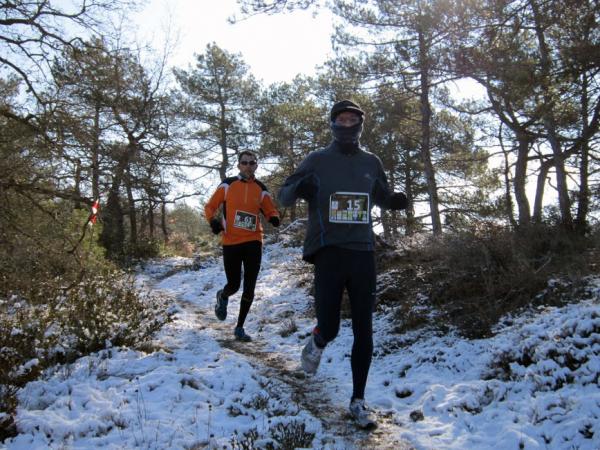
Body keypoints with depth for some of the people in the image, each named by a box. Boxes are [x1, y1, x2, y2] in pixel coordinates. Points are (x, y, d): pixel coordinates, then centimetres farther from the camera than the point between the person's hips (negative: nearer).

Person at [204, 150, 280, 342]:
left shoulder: (261, 189, 5)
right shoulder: (227, 185, 0)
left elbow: (270, 211, 13)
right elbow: (210, 206, 6)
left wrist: (274, 218, -11)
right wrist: (213, 220, -14)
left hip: (253, 242, 2)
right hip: (231, 243, -2)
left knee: (249, 288, -1)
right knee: (234, 285, 1)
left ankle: (239, 327, 15)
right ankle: (222, 297, 40)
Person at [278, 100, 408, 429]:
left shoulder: (371, 163, 11)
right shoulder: (317, 161, 2)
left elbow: (382, 198, 24)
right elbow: (283, 197, 3)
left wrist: (395, 201, 0)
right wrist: (299, 187, -21)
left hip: (363, 253, 3)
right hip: (329, 253, -3)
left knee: (364, 331, 3)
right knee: (329, 328, -6)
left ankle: (358, 400, 17)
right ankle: (317, 343, 33)